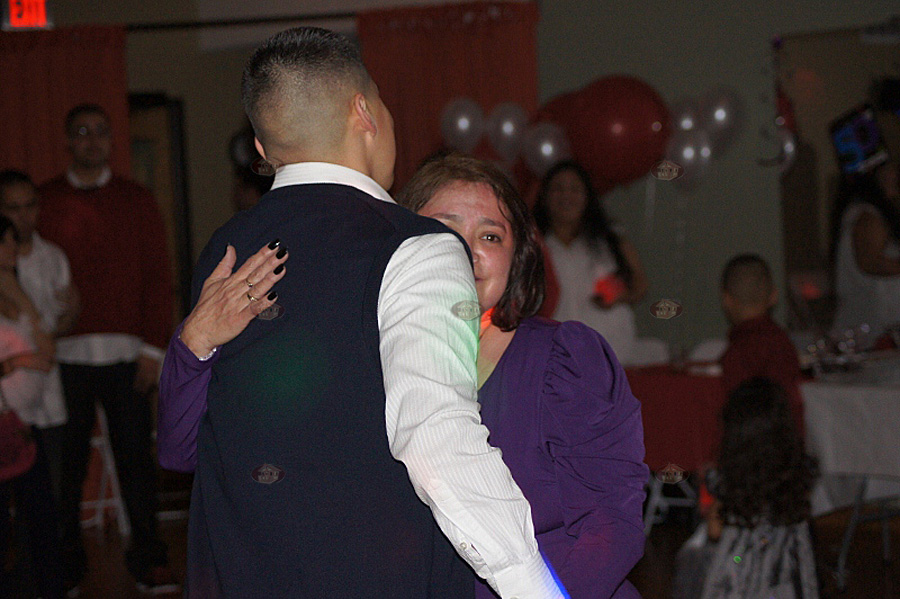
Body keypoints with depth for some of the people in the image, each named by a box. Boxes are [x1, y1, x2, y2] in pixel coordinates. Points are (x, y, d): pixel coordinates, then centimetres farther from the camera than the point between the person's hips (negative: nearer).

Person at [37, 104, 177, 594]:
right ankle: (67, 565, 10)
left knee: (135, 456, 1)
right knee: (66, 461, 1)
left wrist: (153, 347, -1)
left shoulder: (136, 201, 10)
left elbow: (158, 277, 7)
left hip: (126, 354, 1)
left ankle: (147, 558, 9)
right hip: (65, 353, 0)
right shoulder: (44, 202, 8)